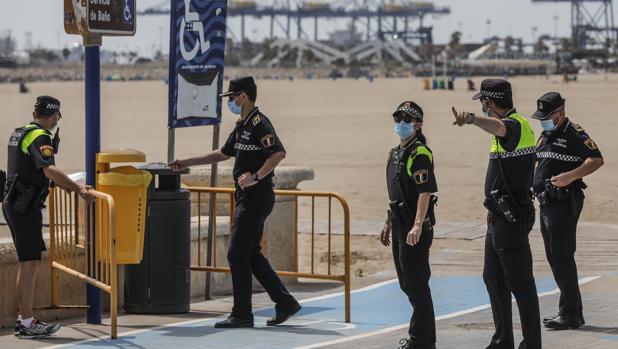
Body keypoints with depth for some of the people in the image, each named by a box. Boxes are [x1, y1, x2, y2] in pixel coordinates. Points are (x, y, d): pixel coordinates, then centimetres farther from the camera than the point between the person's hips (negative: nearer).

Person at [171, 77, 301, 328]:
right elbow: (224, 153, 29)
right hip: (247, 197, 10)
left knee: (237, 254, -7)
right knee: (251, 255, 13)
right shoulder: (242, 126, 17)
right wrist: (188, 163, 29)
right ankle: (285, 303, 17)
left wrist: (256, 177, -29)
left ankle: (242, 315, -2)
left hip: (257, 197, -10)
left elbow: (279, 153, -27)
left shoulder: (259, 123, -14)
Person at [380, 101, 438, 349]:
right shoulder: (396, 153, 16)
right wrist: (389, 223, 24)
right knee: (406, 282, 16)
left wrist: (417, 225, -34)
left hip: (415, 228, -10)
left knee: (416, 282, -5)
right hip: (400, 224, 10)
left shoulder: (420, 154, -14)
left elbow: (425, 192, -24)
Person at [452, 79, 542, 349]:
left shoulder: (516, 125, -17)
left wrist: (471, 119, -62)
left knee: (520, 282, -6)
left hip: (513, 218, -11)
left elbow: (497, 126, -43)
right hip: (501, 216, 11)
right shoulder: (510, 127, 16)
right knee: (493, 277, 16)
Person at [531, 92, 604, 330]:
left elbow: (597, 160, -17)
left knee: (562, 257, -10)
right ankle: (573, 312, 18)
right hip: (547, 203, 10)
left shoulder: (574, 134, -10)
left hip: (565, 203, -10)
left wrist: (570, 176, -27)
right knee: (553, 257, 11)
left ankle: (570, 314, -7)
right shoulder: (545, 136, 18)